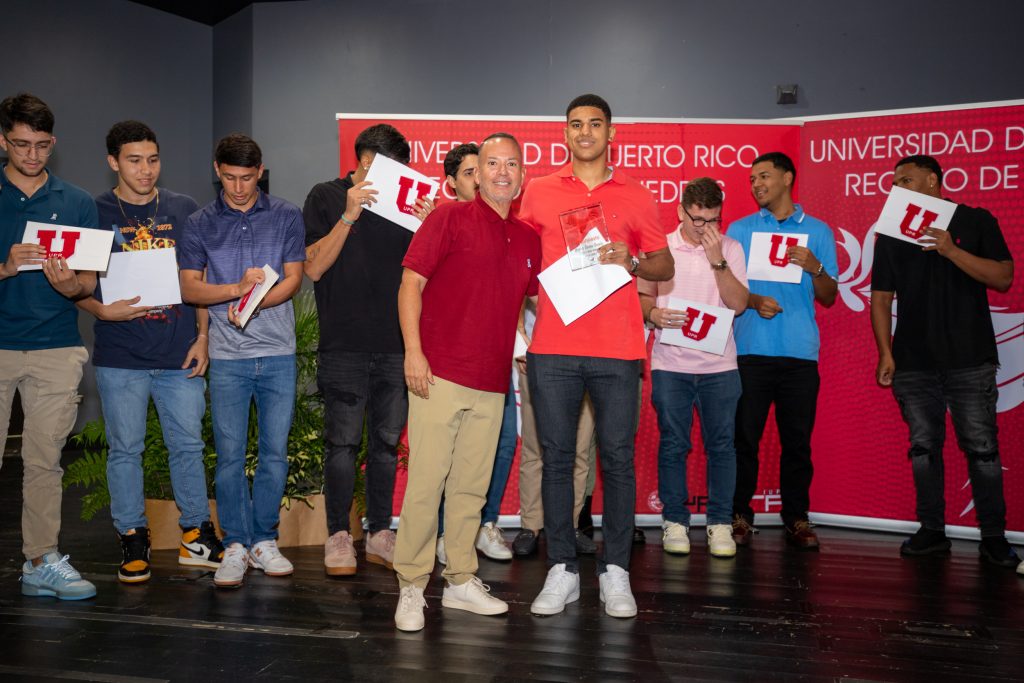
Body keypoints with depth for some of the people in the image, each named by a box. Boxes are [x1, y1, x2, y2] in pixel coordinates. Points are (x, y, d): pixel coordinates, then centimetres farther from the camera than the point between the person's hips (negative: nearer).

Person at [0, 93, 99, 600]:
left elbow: (90, 283, 7)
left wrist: (71, 285, -15)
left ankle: (42, 562, 13)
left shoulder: (78, 204, 10)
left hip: (56, 349, 1)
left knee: (45, 461, 5)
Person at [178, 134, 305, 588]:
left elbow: (294, 279, 0)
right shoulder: (200, 224, 7)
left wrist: (253, 305, -16)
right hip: (227, 357, 0)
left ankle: (263, 540, 17)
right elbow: (190, 288, 2)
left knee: (275, 452, 5)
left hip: (278, 352, 0)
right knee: (229, 454, 1)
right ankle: (235, 545, 11)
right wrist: (237, 289, -15)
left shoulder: (286, 217, 6)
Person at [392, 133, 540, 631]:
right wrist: (413, 350, -14)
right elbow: (411, 283, -6)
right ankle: (411, 587, 7)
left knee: (472, 485, 12)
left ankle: (461, 581, 23)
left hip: (492, 383, 5)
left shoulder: (527, 238, 14)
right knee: (426, 481, -3)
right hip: (440, 374, -5)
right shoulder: (450, 218, -1)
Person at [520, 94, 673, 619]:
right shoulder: (539, 192, 12)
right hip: (553, 347, 1)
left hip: (617, 348, 0)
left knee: (618, 459, 1)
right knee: (556, 458, 3)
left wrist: (632, 262, -7)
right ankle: (562, 570, 11)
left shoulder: (636, 196, 11)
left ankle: (615, 571, 11)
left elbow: (665, 266, 13)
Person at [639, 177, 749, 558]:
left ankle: (720, 523, 14)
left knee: (722, 444, 3)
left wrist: (717, 260, -13)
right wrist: (653, 314, -16)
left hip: (719, 365, 1)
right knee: (673, 444, 4)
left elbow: (738, 304, -4)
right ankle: (674, 521, 16)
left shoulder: (730, 248, 4)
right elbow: (641, 295, 6)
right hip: (670, 363, 0)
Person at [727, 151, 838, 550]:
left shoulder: (818, 231, 13)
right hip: (751, 349, 0)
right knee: (744, 436, -1)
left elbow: (829, 298, 10)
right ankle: (740, 515, 8)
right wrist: (753, 301, -11)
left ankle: (796, 518, 12)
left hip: (800, 352, 0)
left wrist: (815, 267, -9)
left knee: (797, 441, 2)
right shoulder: (740, 229, 13)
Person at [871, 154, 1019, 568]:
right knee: (923, 448, 6)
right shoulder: (891, 234, 11)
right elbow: (881, 299, 8)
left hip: (970, 360, -2)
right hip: (913, 363, 3)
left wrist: (951, 250, -16)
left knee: (982, 449, -1)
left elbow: (1004, 277, -5)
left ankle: (994, 537, 8)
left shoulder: (975, 221, 4)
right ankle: (932, 531, 15)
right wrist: (885, 354, -2)